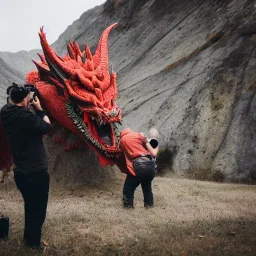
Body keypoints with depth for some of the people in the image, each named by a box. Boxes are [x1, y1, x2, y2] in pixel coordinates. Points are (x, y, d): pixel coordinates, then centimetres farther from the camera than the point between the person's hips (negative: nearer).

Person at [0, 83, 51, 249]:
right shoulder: (24, 116, -26)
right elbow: (46, 127, -15)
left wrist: (35, 110, 0)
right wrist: (39, 108, -5)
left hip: (21, 172, 8)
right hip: (35, 173, -8)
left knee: (30, 207, 26)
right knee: (38, 210, 11)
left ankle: (28, 238, 40)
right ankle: (33, 243, 26)